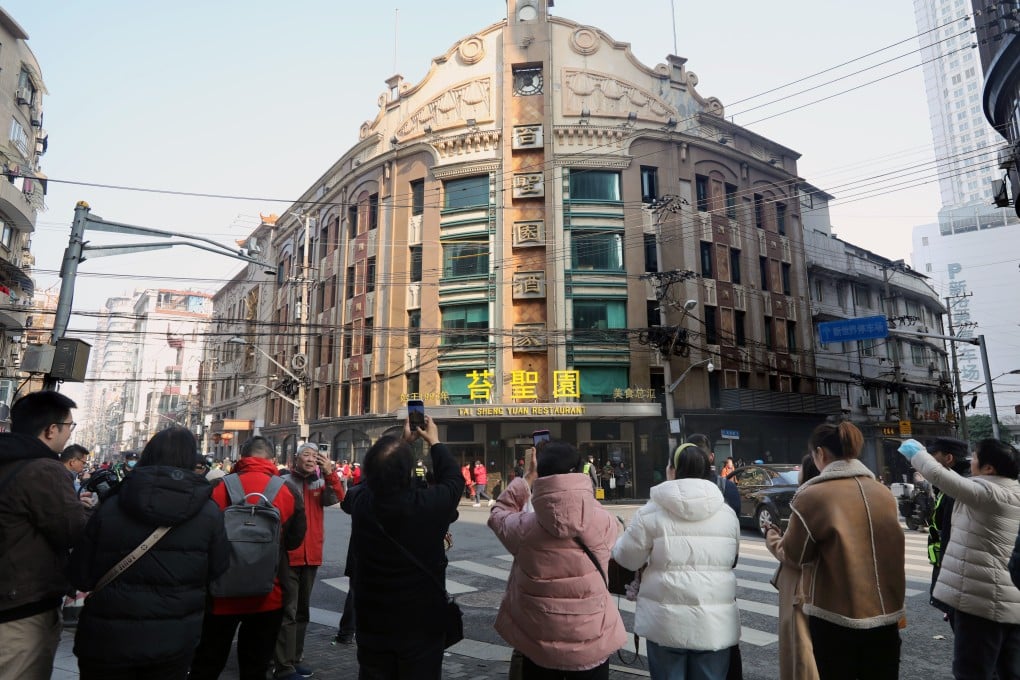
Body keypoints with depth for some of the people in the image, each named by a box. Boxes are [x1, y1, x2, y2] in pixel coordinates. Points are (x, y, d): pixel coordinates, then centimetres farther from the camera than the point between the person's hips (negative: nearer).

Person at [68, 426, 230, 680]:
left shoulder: (110, 507, -9)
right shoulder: (209, 512, -10)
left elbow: (81, 577, -3)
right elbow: (217, 569, 0)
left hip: (108, 639, 0)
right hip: (174, 641, 0)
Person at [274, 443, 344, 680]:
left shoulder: (321, 483, 7)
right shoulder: (285, 482, -9)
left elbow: (338, 497, -9)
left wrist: (330, 473, -22)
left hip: (311, 555, 6)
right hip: (288, 555, -6)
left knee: (302, 610, 16)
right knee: (287, 611, -2)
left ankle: (294, 659, 29)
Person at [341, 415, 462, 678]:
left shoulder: (361, 503, -16)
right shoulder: (429, 505, -26)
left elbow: (375, 476, 9)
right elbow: (454, 479, -3)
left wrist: (403, 442, 15)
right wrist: (434, 442, 10)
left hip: (372, 624, 3)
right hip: (421, 626, -3)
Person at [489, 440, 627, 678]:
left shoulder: (524, 527, -19)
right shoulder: (604, 523, -19)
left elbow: (499, 513, 4)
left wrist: (529, 477, 8)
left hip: (537, 644, 0)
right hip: (592, 644, 0)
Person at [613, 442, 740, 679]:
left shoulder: (652, 512, -9)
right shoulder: (727, 513, 3)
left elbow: (627, 558, 0)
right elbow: (732, 560, 15)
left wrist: (616, 543, 21)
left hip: (667, 620, -3)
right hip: (715, 621, 3)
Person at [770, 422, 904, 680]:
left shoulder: (813, 496, -14)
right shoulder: (884, 493, 3)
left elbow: (795, 555, -4)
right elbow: (884, 550, 16)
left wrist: (776, 541, 16)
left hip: (836, 616, -5)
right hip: (885, 613, 5)